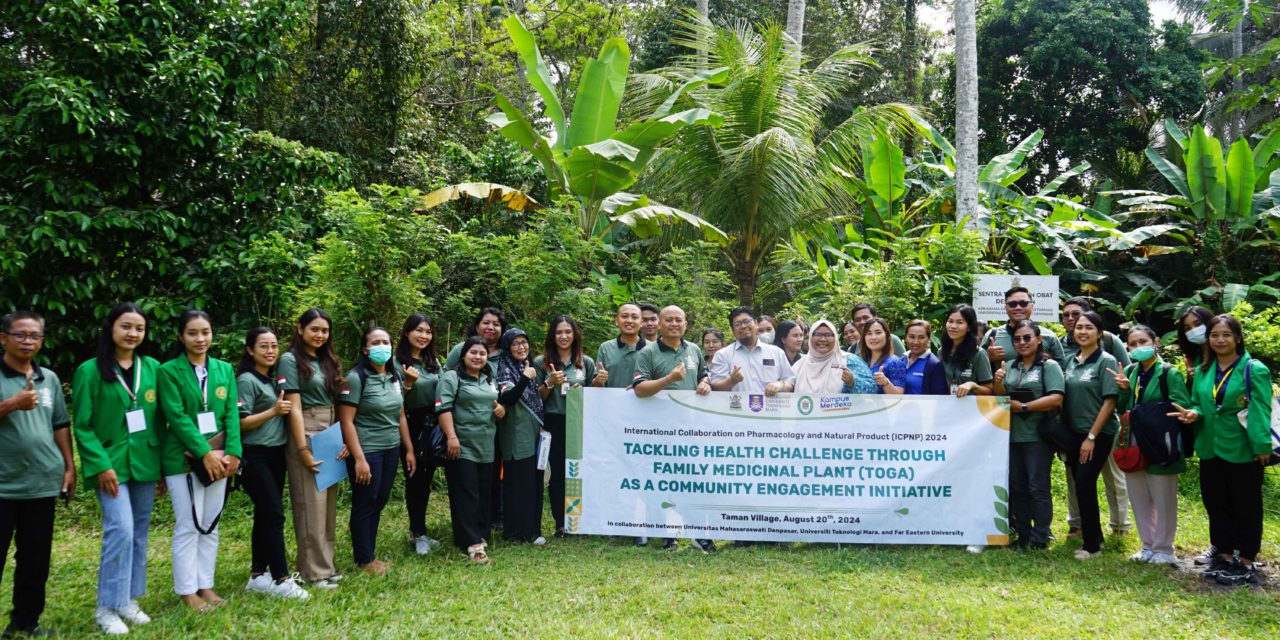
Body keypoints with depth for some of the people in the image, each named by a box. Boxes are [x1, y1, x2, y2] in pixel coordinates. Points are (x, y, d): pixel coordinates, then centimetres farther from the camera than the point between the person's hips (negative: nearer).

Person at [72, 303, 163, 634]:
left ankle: (129, 599, 21)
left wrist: (163, 461, 7)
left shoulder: (152, 368, 6)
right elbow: (82, 426, -5)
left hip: (144, 463, 4)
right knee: (121, 529, -14)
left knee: (139, 532, 9)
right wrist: (101, 465, -14)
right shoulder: (90, 371, -5)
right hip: (111, 464, -4)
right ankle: (107, 607, -2)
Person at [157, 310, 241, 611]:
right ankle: (186, 591, 10)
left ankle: (205, 585, 19)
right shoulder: (169, 371, -6)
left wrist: (232, 453, -9)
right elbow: (177, 417, -13)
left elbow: (231, 414, 3)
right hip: (184, 459, -4)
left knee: (210, 526, 10)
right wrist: (204, 453, -19)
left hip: (218, 458, 5)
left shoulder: (224, 369, 8)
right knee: (188, 527, 0)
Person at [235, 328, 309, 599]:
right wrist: (273, 411, -20)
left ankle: (258, 575, 18)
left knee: (265, 515, 11)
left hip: (276, 455, 8)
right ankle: (281, 579, -6)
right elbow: (240, 423, -15)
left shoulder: (274, 380, 14)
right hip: (255, 457, -8)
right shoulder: (246, 380, -10)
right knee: (274, 515, -10)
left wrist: (286, 409, 9)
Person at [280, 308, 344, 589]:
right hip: (306, 435, -7)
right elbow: (294, 407, -13)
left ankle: (324, 563, 21)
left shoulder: (327, 361, 13)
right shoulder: (290, 360, -8)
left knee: (328, 502, 11)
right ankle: (314, 571, 4)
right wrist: (303, 450, -18)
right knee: (311, 504, -3)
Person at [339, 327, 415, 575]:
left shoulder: (395, 376, 8)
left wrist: (409, 449, 12)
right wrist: (359, 458, -19)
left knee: (379, 504, 14)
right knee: (364, 505, 4)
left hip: (391, 450, 6)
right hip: (367, 451, -6)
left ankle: (371, 555, 26)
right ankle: (364, 560, 17)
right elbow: (346, 421, -15)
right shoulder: (356, 378, -12)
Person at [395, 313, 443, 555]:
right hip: (410, 426, -6)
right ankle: (419, 533, 10)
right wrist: (407, 383, -26)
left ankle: (417, 531, 22)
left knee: (426, 478, 11)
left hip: (432, 426, 6)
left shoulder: (433, 361, 9)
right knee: (415, 479, 1)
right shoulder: (397, 363, -9)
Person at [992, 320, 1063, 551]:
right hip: (1012, 435, 6)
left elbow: (1056, 398, -16)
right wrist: (997, 383, -7)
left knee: (1038, 487, -3)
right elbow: (999, 397, 14)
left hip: (1038, 436, -6)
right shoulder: (1010, 366, 14)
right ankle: (1023, 535, 19)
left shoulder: (1049, 366, -5)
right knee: (1017, 487, 10)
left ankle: (1040, 539, 4)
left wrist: (1023, 407, -17)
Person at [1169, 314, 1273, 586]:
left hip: (1243, 452, -6)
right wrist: (1193, 413, -9)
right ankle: (1224, 557, 28)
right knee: (1216, 505, 14)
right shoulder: (1203, 371, 8)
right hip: (1211, 450, 6)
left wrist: (1262, 446, -20)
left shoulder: (1254, 370, -9)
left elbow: (1261, 411, -14)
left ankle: (1246, 563, 15)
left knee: (1246, 508, 5)